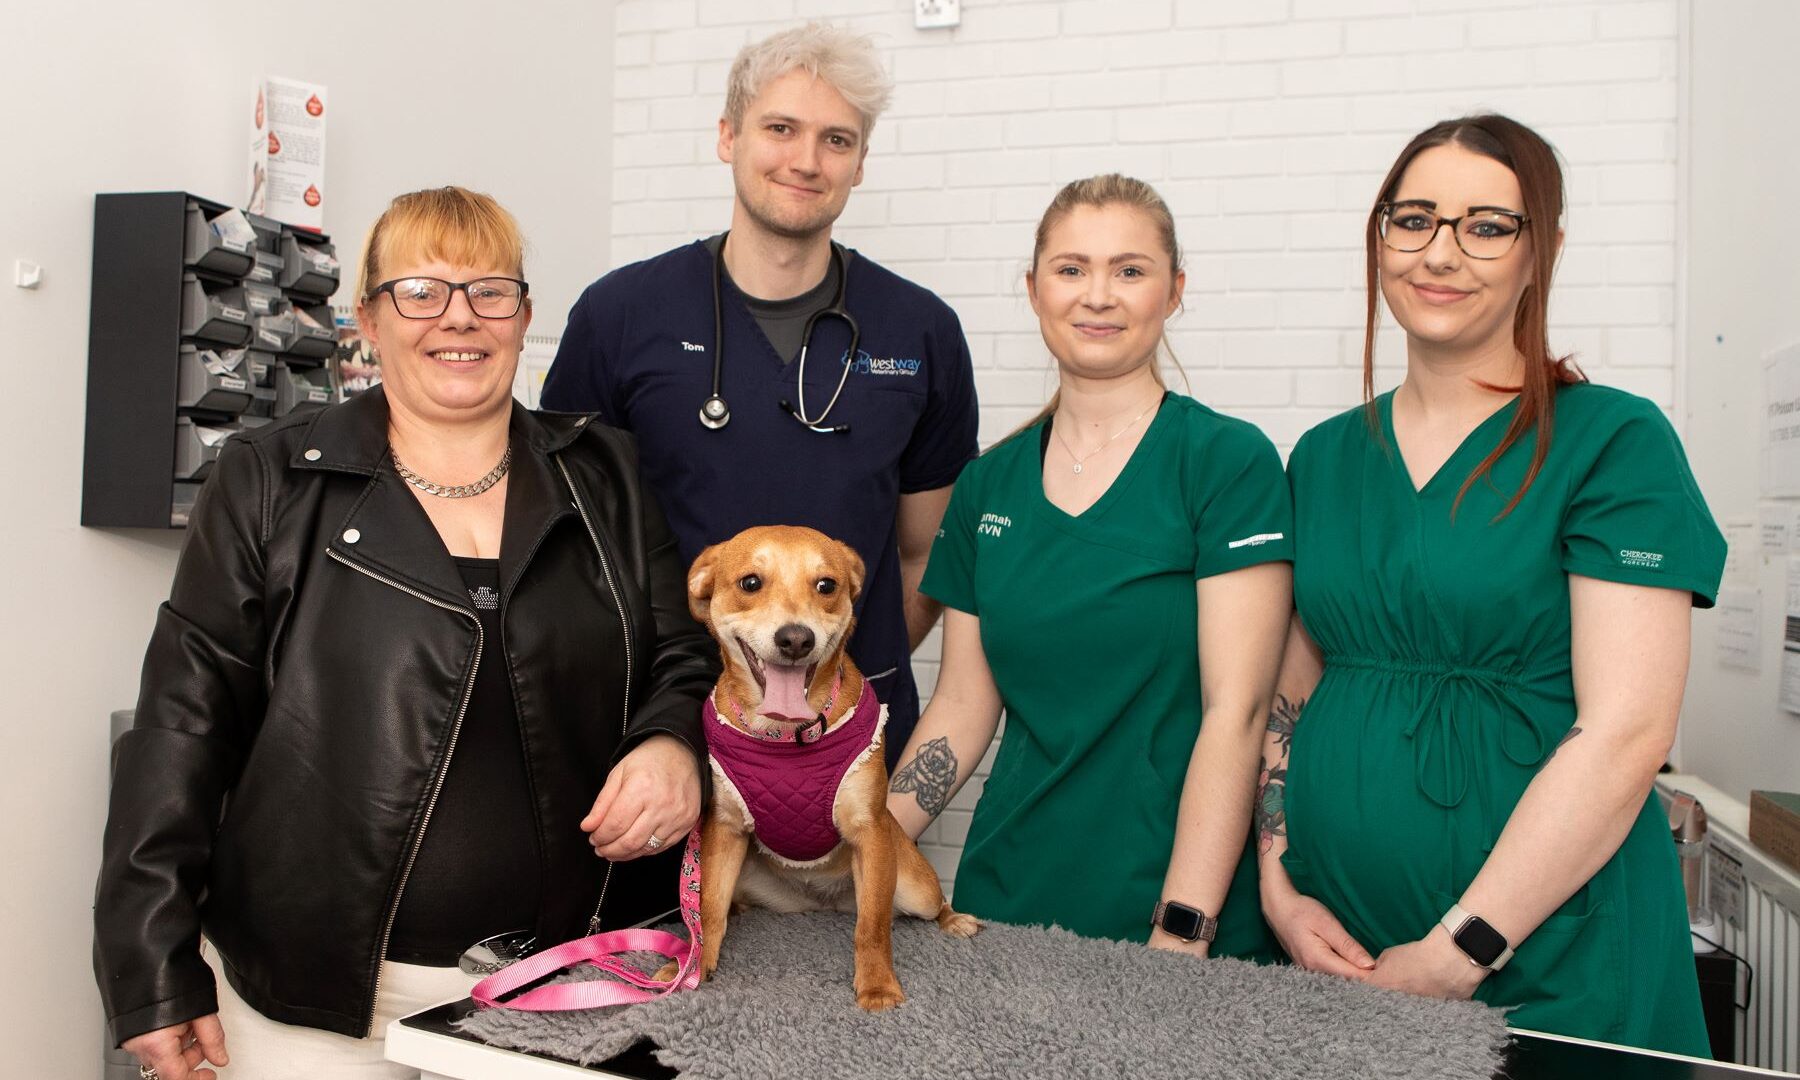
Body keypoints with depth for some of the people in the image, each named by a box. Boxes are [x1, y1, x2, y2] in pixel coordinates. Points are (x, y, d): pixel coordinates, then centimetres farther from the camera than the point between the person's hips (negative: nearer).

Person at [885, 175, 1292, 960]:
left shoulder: (1227, 461, -8)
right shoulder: (988, 484, 5)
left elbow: (1235, 710, -13)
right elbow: (961, 706, 7)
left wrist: (1181, 931, -17)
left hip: (1171, 907, -4)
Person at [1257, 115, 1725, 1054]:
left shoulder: (1616, 442, -7)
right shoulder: (1322, 457, 7)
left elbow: (1625, 732, -14)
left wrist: (1455, 954, -16)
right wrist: (1278, 887, -2)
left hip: (1549, 966, -4)